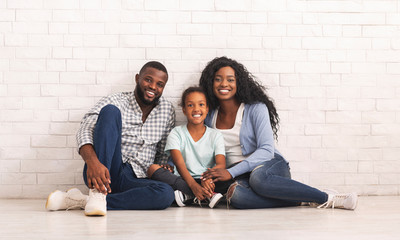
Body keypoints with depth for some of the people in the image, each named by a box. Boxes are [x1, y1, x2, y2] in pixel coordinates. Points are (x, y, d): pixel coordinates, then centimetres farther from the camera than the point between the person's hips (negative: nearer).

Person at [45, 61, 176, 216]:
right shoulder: (115, 102, 3)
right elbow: (85, 130, -13)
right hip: (103, 171, -3)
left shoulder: (167, 110, 16)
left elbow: (164, 153, 21)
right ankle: (97, 193, -34)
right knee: (111, 111, -23)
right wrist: (92, 162, -33)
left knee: (167, 194, -33)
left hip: (133, 180, 3)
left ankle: (81, 201, -29)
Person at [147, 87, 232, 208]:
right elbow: (180, 164, -10)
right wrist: (193, 185, -31)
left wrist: (208, 176, -33)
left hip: (206, 183, 0)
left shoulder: (215, 135, 8)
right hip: (184, 180, 0)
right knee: (153, 168, -26)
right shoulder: (176, 133, 5)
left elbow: (221, 164, -7)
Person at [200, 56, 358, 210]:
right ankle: (302, 199, -26)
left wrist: (231, 172, -24)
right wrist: (209, 177, -8)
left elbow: (267, 150, -14)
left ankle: (327, 198, -29)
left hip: (271, 165, -2)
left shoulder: (256, 108, -3)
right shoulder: (209, 117, 11)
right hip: (240, 177, 2)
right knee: (236, 194, -38)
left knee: (259, 177, -42)